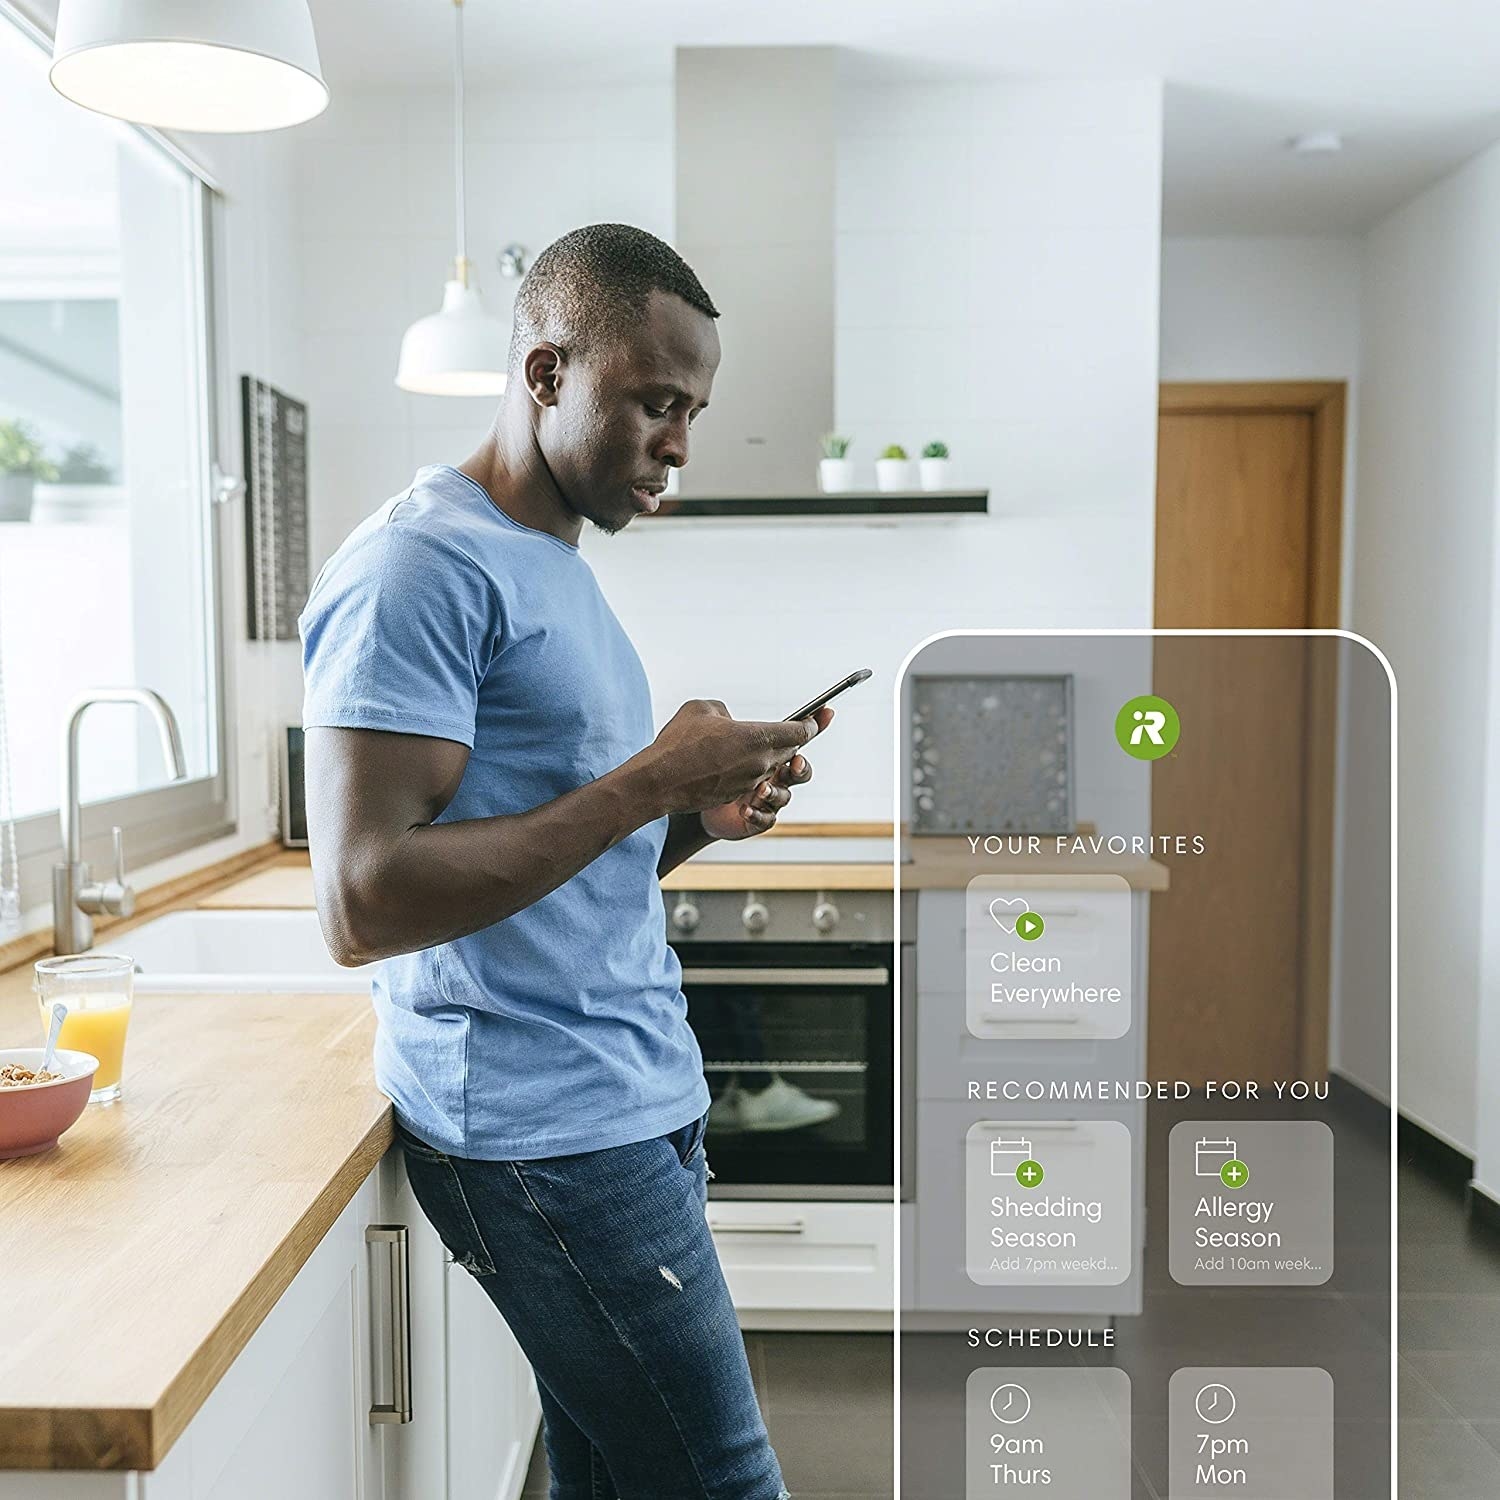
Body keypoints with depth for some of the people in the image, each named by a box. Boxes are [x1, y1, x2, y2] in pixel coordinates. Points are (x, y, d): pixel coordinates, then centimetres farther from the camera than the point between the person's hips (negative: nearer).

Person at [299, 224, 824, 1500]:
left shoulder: (557, 566, 16)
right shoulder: (422, 565, -14)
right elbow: (364, 904, -22)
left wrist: (700, 818, 0)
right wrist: (649, 782, -19)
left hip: (633, 1107, 9)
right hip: (550, 1136, -9)